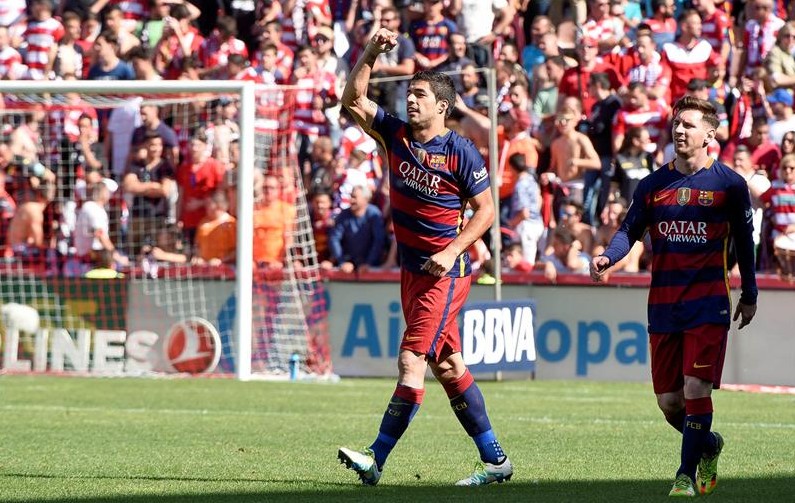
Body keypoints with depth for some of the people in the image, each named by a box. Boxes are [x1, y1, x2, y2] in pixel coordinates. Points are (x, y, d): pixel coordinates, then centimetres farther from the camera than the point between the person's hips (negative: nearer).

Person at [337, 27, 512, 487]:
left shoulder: (461, 152, -12)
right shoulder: (397, 134, 4)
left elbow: (486, 209, -7)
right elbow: (353, 101, 1)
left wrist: (452, 252, -17)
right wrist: (371, 53, -10)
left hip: (445, 271, -7)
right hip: (412, 268, 7)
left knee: (412, 359, -11)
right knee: (448, 366, 9)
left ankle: (376, 459, -14)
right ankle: (495, 460, 16)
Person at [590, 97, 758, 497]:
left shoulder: (729, 184, 0)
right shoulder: (653, 185, 7)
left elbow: (744, 241, 9)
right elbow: (630, 230, 4)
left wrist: (749, 295, 14)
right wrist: (607, 257, -17)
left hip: (709, 302, -3)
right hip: (663, 303, 4)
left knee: (696, 388, -14)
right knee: (668, 400, 4)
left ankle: (687, 474, -4)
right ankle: (707, 445, 32)